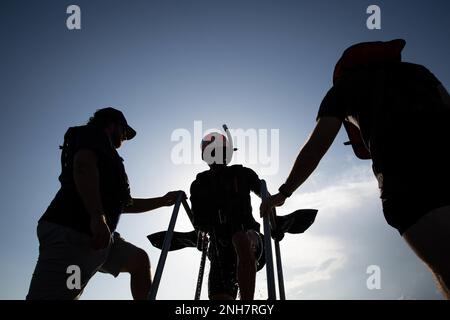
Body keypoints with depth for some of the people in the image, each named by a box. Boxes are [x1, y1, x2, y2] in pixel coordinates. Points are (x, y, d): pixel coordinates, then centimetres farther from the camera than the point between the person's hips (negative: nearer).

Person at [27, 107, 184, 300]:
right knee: (52, 296, -20)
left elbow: (123, 204, 37)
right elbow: (83, 166, -16)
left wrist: (162, 201, 38)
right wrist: (98, 216, -27)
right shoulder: (91, 133, 8)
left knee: (139, 260, 15)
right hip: (69, 232, -10)